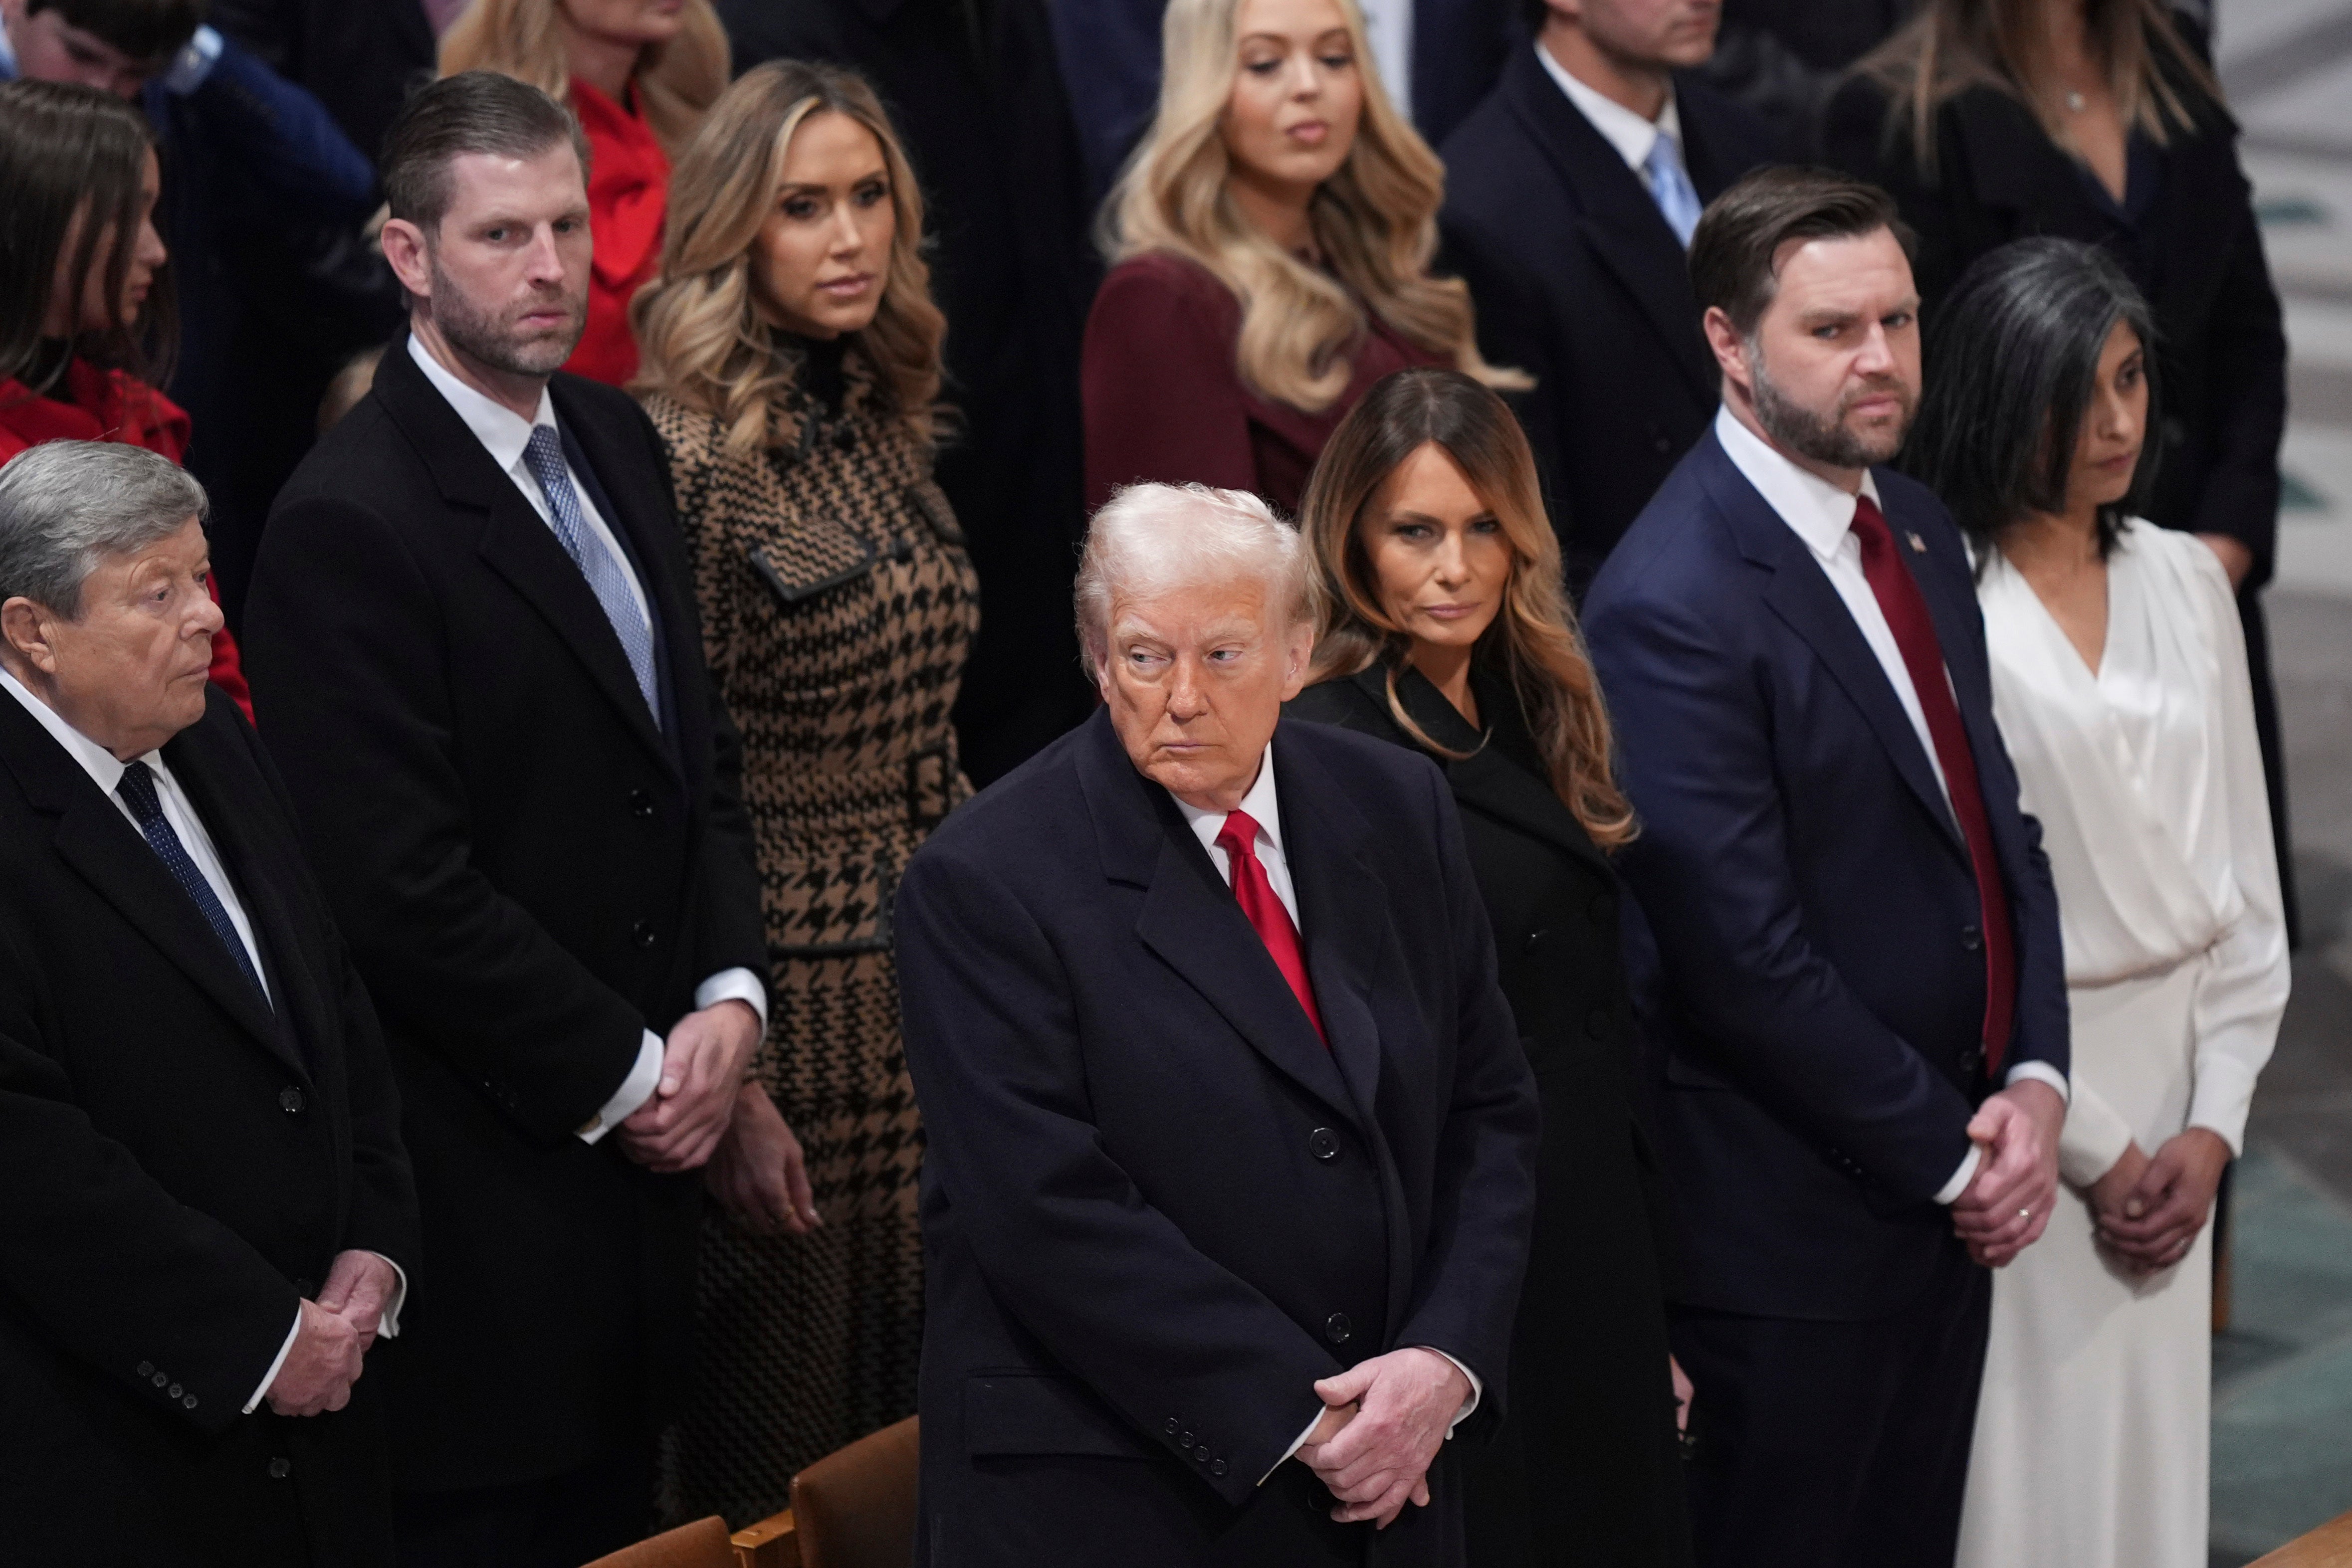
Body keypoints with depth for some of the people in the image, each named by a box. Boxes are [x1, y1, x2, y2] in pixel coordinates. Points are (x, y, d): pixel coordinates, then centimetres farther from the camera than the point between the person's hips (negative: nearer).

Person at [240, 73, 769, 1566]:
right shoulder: (349, 523, -17)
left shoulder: (619, 443, 10)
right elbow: (409, 885, -19)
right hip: (493, 1173, -7)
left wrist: (730, 997, 1)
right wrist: (623, 1079, -12)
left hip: (650, 1127, 8)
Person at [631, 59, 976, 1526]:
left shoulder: (887, 425, 9)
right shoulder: (689, 456, -14)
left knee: (918, 1416, 13)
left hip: (938, 971, 7)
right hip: (794, 985, -7)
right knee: (785, 1461, 3)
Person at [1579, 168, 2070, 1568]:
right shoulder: (1675, 606, -20)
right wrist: (1950, 1159, -13)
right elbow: (1746, 955, -21)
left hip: (1956, 1186, 8)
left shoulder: (1920, 528, 8)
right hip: (1791, 1227, -8)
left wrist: (2034, 1082, -3)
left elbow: (1999, 821, 11)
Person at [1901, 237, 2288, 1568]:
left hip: (2170, 1080, 5)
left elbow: (2242, 873, 9)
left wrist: (2213, 1123, 0)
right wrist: (2091, 1147, -8)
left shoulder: (2188, 586, 6)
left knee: (2154, 1458, 9)